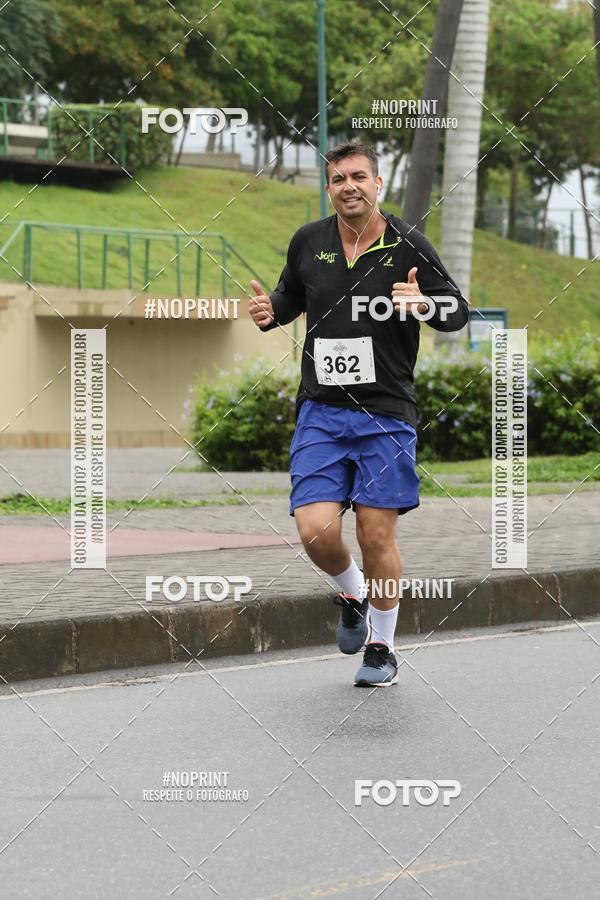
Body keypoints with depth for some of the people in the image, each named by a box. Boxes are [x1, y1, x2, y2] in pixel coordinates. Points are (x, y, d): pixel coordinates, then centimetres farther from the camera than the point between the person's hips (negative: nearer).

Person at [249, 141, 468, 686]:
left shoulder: (408, 246, -4)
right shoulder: (307, 242, 4)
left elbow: (458, 311, 3)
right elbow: (291, 298, 22)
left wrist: (423, 305, -19)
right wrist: (270, 313, -1)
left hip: (386, 415, -2)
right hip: (321, 412, 2)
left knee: (376, 534, -1)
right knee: (316, 530, -10)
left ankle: (382, 649, 18)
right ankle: (352, 595, 24)